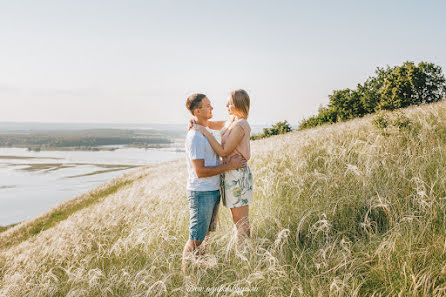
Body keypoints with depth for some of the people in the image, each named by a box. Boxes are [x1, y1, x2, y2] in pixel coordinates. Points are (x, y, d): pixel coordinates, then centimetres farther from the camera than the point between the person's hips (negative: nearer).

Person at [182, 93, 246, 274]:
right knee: (196, 239, -2)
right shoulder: (195, 136, -18)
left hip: (213, 191, 10)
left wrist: (233, 162, 12)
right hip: (201, 193, -10)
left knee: (206, 235, 18)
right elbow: (200, 171, -22)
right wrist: (229, 166, -18)